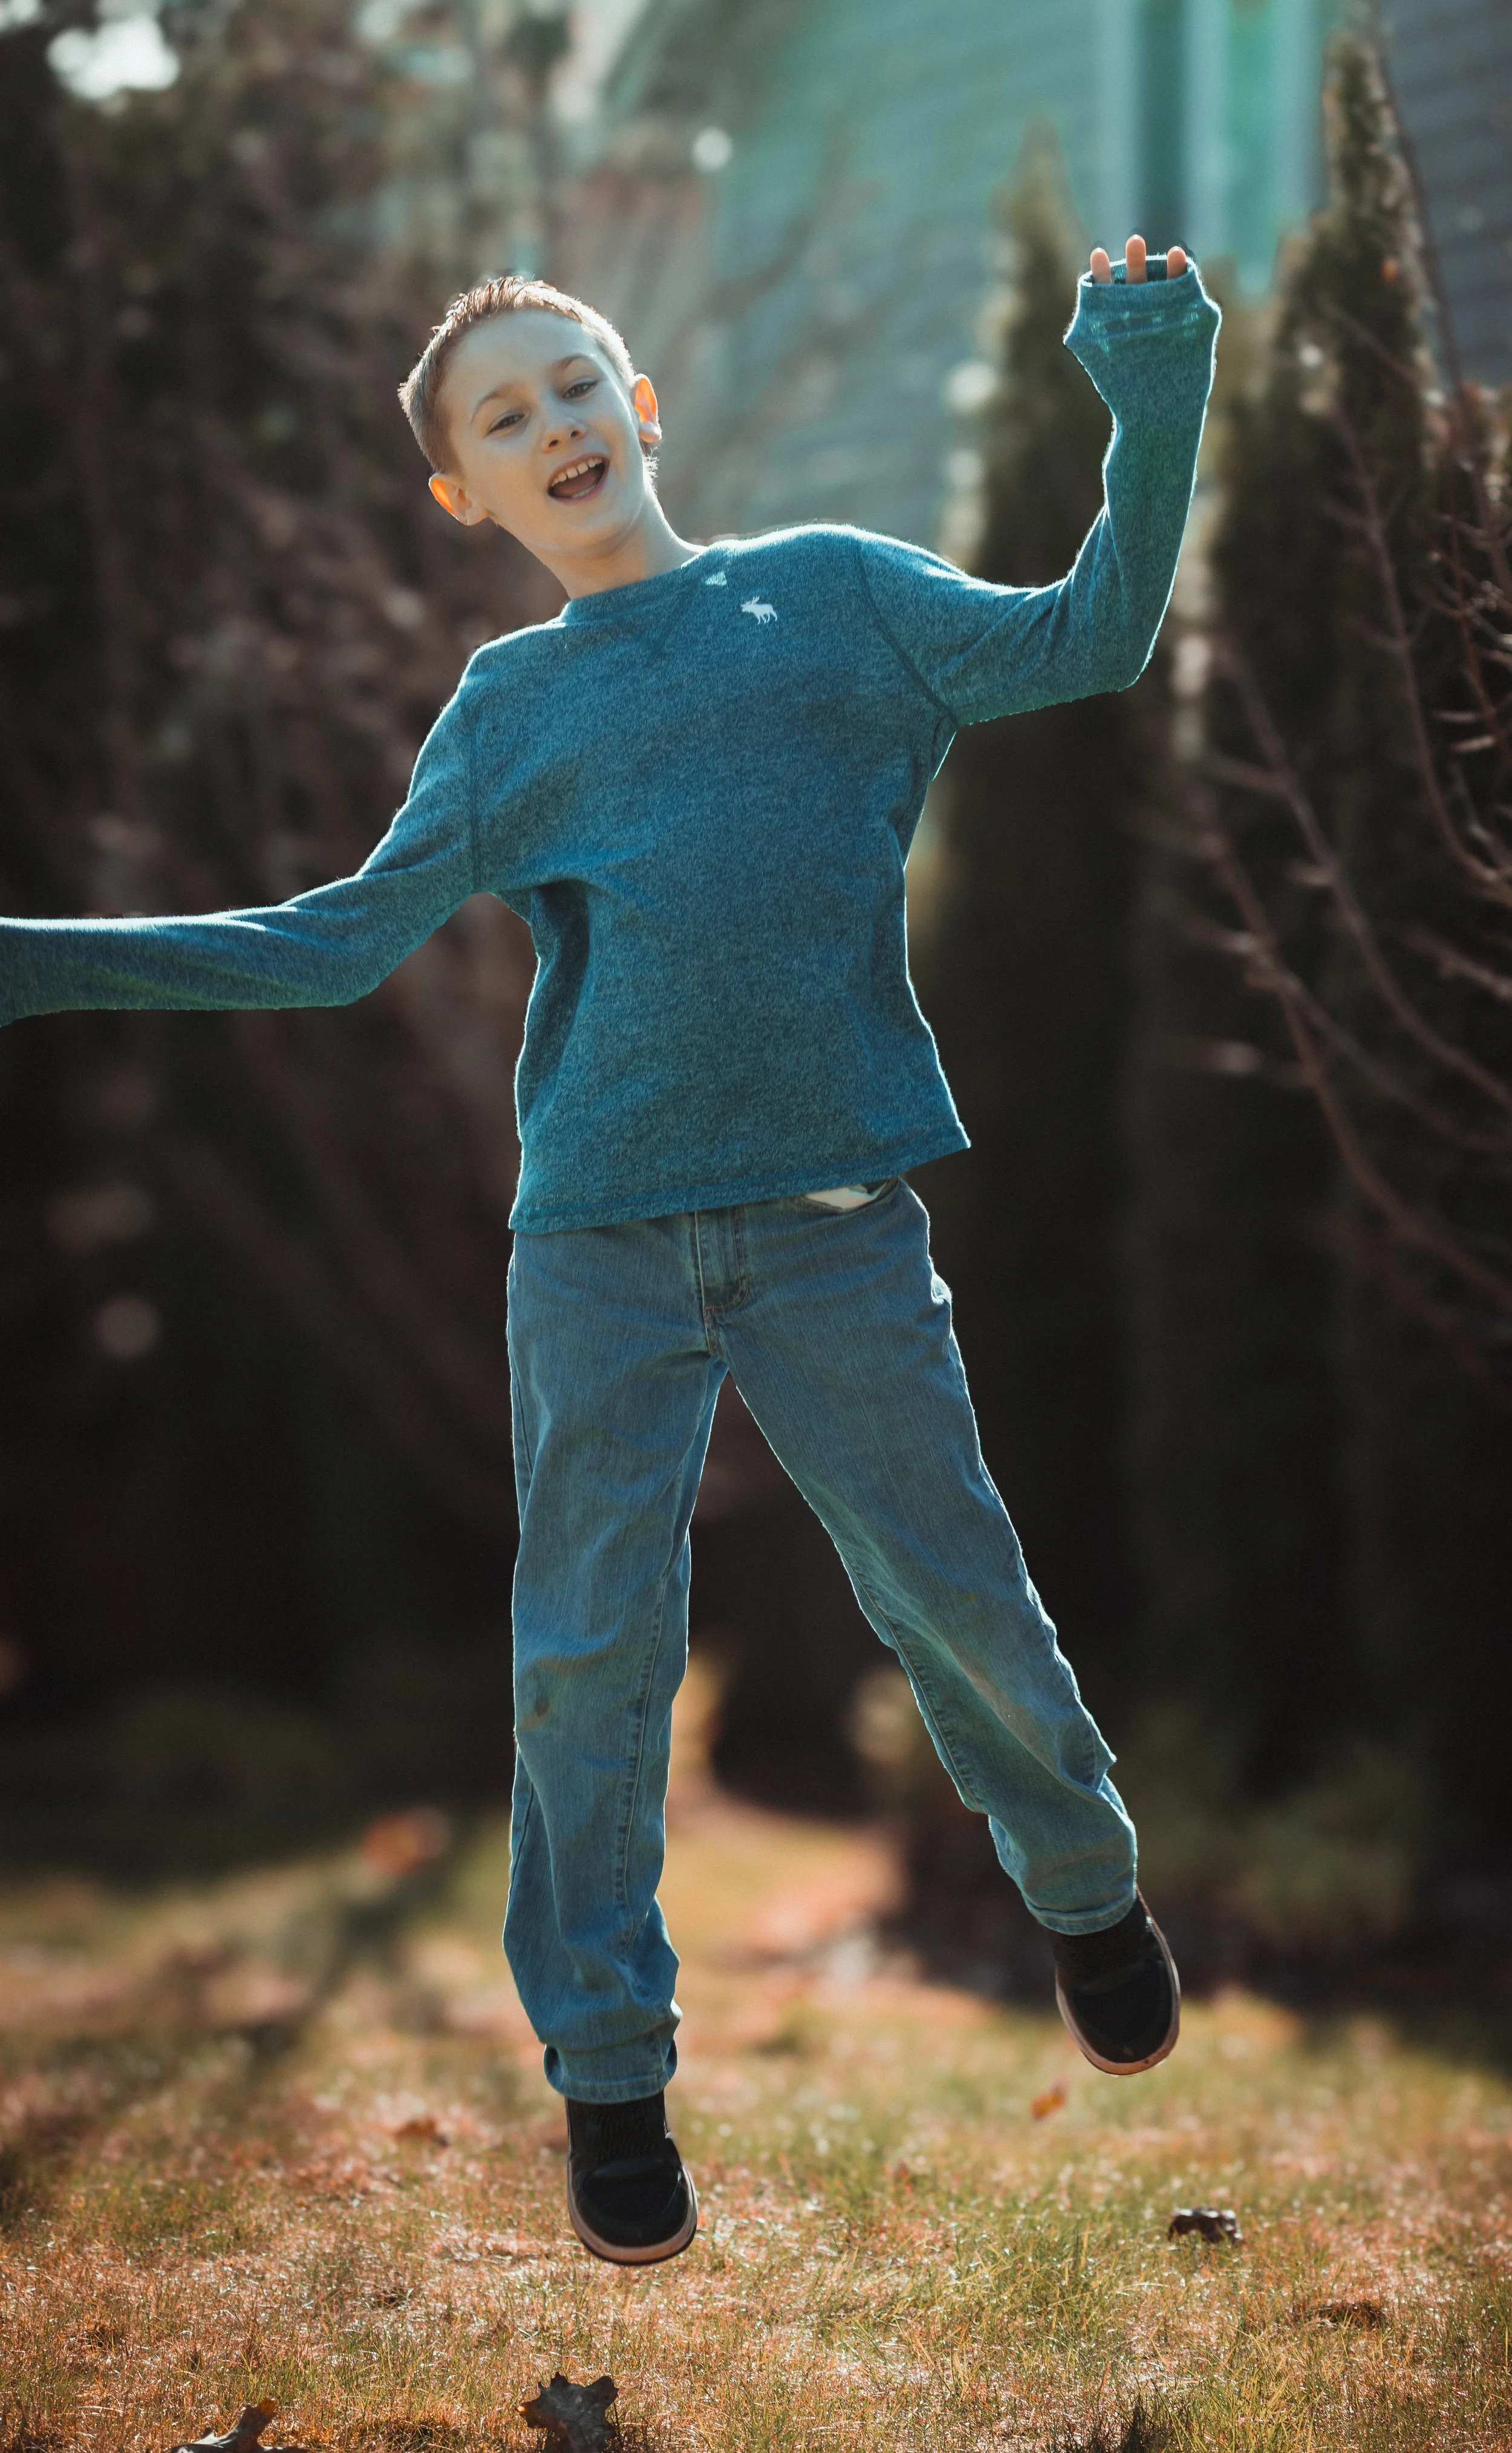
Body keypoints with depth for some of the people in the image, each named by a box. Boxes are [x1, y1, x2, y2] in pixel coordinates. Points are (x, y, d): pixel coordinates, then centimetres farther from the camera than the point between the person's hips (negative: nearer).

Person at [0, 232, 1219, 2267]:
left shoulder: (832, 592, 8)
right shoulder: (509, 709, 11)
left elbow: (1084, 641, 0)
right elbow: (343, 942, 11)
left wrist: (1152, 414, -15)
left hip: (836, 1221, -1)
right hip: (600, 1240, 1)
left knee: (958, 1598, 4)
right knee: (592, 1653, 1)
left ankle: (1090, 1897, 33)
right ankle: (607, 2073, 15)